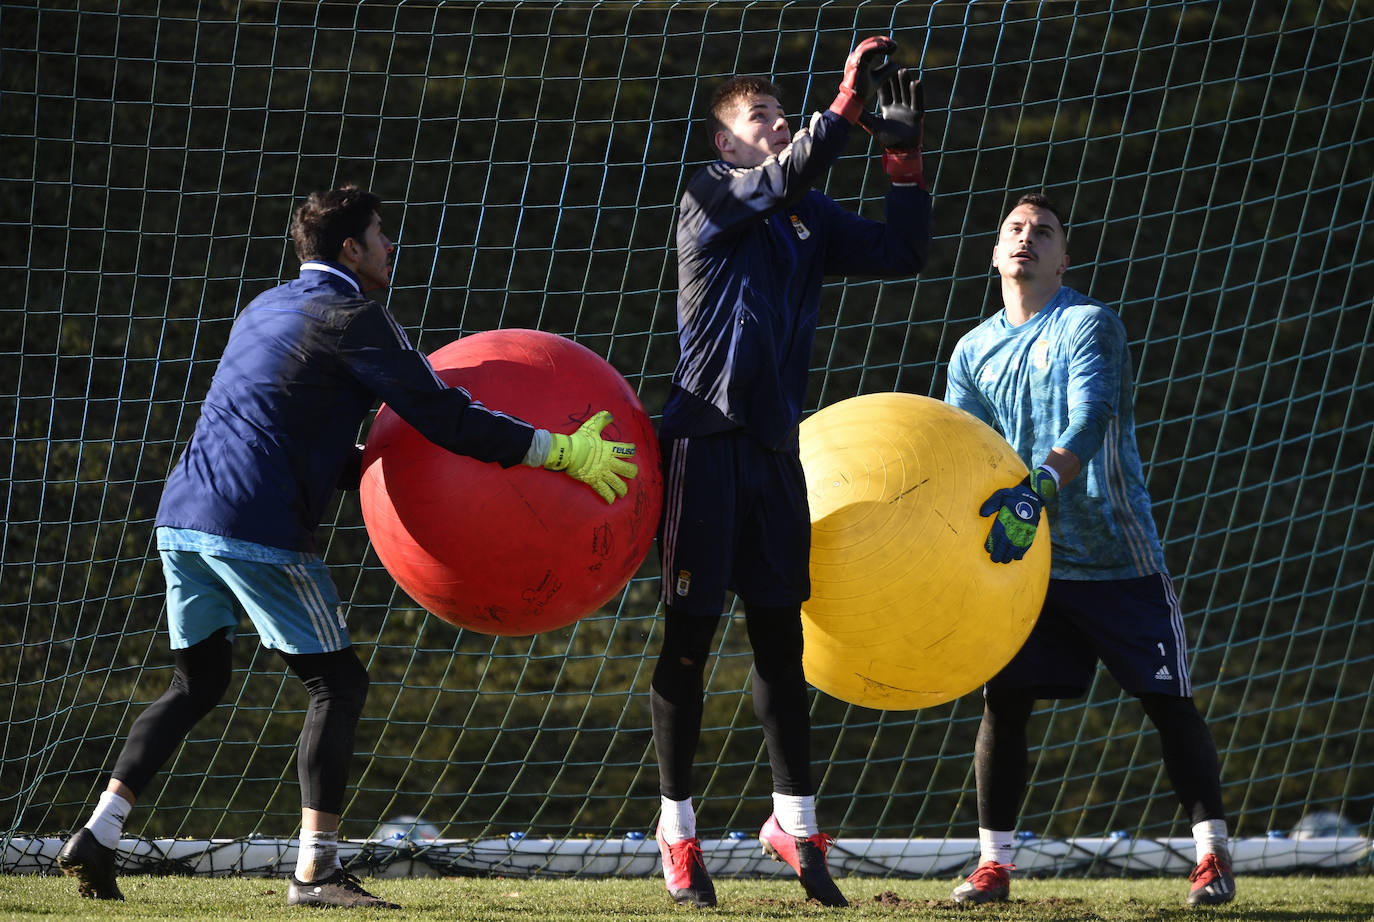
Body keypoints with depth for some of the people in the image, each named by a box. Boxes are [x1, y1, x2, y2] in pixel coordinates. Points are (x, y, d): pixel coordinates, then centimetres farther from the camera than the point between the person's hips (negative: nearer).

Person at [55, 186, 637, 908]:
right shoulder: (350, 317, -3)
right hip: (255, 525, -8)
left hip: (182, 515, 8)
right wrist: (560, 451, -7)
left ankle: (97, 837, 9)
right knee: (336, 683, 0)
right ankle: (316, 870, -5)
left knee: (197, 682, 19)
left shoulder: (265, 309, 24)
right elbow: (440, 415, -10)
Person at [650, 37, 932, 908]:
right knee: (689, 634, -2)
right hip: (706, 438, -6)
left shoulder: (814, 218, 15)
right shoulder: (711, 194, -2)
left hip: (775, 445, 6)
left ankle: (795, 821, 14)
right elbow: (786, 175, -20)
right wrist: (850, 102, -26)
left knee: (781, 638, 8)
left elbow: (902, 253, 6)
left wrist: (904, 154, -3)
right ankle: (678, 827, 5)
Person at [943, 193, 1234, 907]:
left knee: (1169, 702, -2)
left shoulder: (1089, 326, -6)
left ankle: (1212, 854, 7)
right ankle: (993, 862, 4)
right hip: (1024, 558, 4)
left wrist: (1037, 491, -38)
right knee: (1002, 700, -4)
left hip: (1113, 554, -4)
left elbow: (1088, 424, -22)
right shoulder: (974, 351, 10)